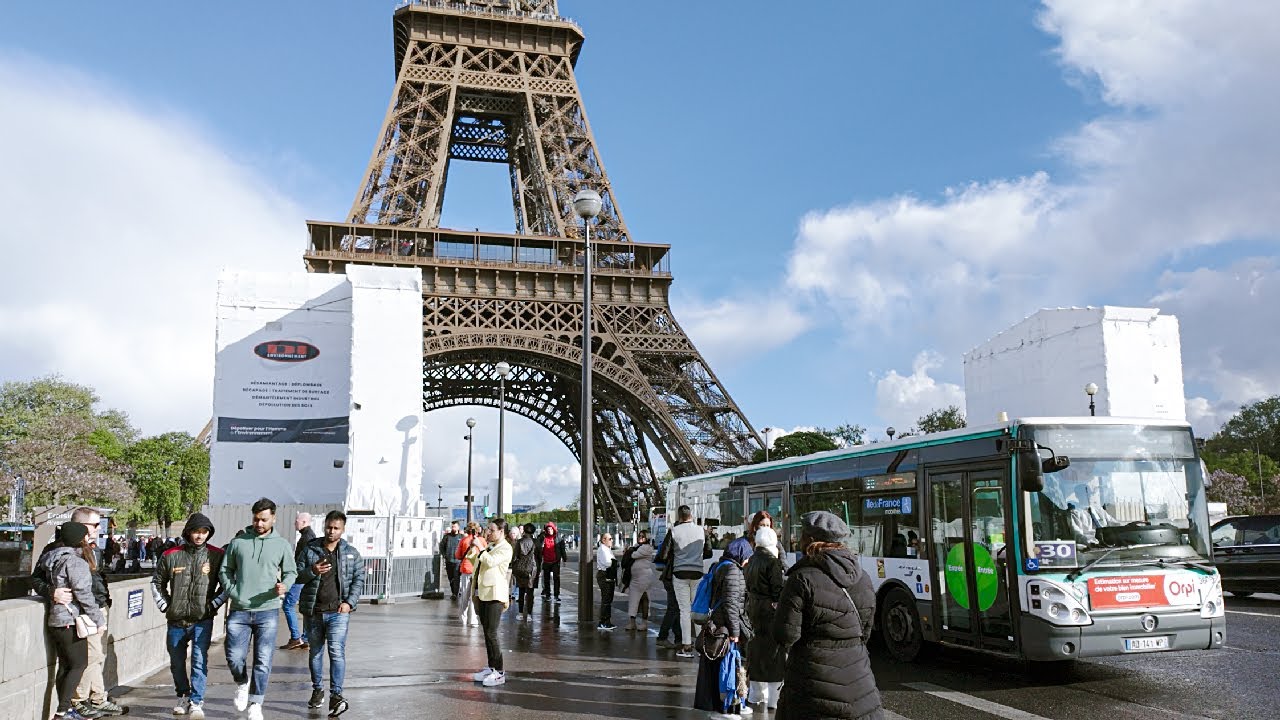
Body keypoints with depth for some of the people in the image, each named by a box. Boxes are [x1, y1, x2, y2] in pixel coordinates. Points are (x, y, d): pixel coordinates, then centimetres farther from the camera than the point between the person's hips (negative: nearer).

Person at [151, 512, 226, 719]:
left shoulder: (217, 555, -5)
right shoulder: (171, 556, -1)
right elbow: (157, 581, 13)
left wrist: (214, 603, -4)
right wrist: (164, 605, 5)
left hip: (202, 620, -3)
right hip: (176, 621, 3)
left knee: (199, 661, -11)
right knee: (176, 663, 15)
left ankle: (196, 702, -5)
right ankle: (183, 697, 33)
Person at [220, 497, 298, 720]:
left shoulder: (282, 545, 4)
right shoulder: (238, 542, 6)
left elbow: (291, 572, 9)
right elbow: (225, 570, 13)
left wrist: (284, 586, -12)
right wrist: (232, 591, -3)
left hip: (267, 611, -1)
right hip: (239, 611, 1)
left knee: (263, 661, -2)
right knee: (234, 657, -1)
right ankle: (242, 684, 31)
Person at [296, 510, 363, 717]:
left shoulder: (351, 553, 5)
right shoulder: (309, 549, 5)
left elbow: (359, 579, 5)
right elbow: (297, 574, 4)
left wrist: (349, 602, -8)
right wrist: (312, 571, -18)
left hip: (338, 611, -2)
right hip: (313, 611, 2)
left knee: (337, 651, -15)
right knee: (315, 652, 14)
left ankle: (336, 695, -15)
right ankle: (317, 690, 31)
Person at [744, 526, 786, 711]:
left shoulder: (750, 561, 8)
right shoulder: (772, 562, -15)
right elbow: (778, 590, -17)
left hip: (753, 610, 8)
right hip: (770, 611, -8)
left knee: (756, 651, 15)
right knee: (774, 654, 0)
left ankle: (755, 696, 24)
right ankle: (773, 699, 2)